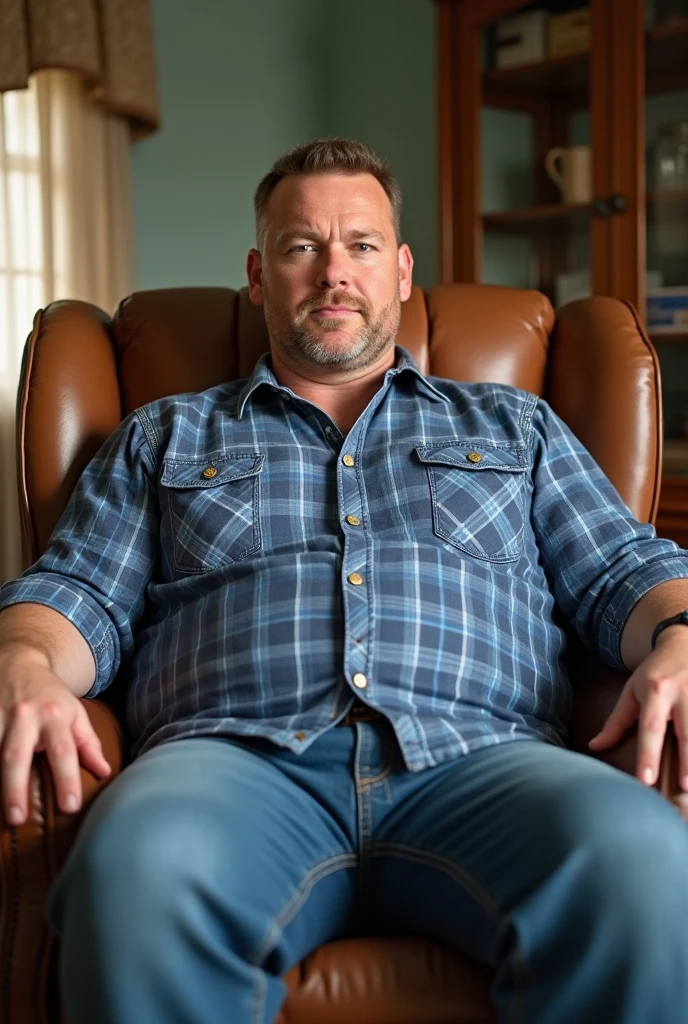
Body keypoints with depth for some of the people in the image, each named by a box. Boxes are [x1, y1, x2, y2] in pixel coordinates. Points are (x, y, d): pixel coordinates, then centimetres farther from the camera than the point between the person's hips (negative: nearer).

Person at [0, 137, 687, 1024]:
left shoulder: (514, 426, 29)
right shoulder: (165, 438, 28)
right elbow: (73, 595, 17)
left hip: (475, 759, 1)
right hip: (241, 757, 0)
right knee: (140, 869, -38)